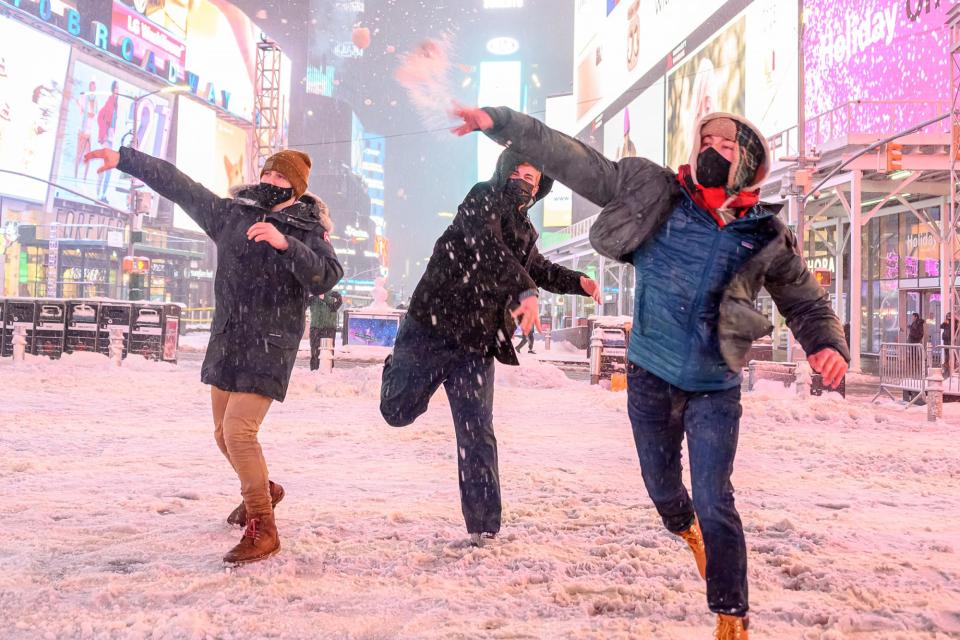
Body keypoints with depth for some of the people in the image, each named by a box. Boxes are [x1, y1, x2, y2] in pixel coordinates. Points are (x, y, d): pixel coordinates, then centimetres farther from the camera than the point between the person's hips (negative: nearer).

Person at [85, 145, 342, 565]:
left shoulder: (307, 230, -6)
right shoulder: (231, 213, 7)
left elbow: (325, 278, -23)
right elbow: (178, 185, 11)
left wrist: (284, 244, -33)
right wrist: (124, 159, 11)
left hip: (270, 346, -6)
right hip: (226, 341, 6)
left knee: (239, 430, -18)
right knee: (224, 433, 16)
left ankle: (262, 529, -5)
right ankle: (262, 491, 43)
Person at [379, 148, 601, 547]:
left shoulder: (523, 229, 18)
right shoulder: (484, 198, -5)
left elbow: (539, 269, 36)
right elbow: (487, 246, -25)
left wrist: (577, 282, 19)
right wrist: (525, 291, -37)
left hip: (477, 346, 5)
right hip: (432, 329, -5)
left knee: (478, 435, 1)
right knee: (398, 411, 4)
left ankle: (483, 527, 7)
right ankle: (396, 367, 39)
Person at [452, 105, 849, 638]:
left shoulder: (766, 237, -7)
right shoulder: (654, 192, -7)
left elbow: (806, 303, 4)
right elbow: (574, 161, -8)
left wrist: (828, 345, -17)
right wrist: (501, 124, -12)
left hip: (714, 390, -2)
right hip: (650, 378, 2)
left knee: (713, 502, -8)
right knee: (661, 486, 19)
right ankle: (687, 529, 54)